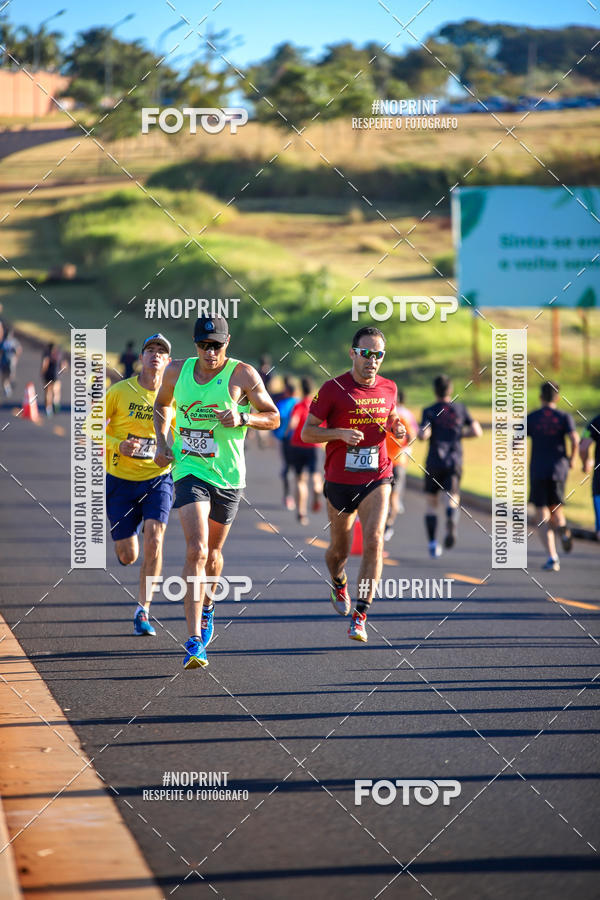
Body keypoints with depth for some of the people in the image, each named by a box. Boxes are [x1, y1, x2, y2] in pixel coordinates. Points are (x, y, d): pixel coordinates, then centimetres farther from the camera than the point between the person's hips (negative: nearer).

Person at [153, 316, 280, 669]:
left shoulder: (243, 375, -8)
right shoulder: (177, 371, 0)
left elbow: (274, 417, -1)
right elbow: (161, 404, 21)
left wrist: (242, 418, -19)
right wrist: (162, 442, 7)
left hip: (228, 477, 1)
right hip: (190, 471, -1)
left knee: (213, 552, 16)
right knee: (196, 550, -18)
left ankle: (207, 606, 49)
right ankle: (196, 642, -23)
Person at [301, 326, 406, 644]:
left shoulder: (388, 388, 4)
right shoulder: (333, 389, -7)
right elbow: (307, 432, -4)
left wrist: (397, 427, -1)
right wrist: (339, 433, -21)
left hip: (376, 478, 1)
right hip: (340, 481, -1)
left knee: (374, 541, -18)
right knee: (339, 549, 12)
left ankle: (360, 616, -16)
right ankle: (338, 583, 49)